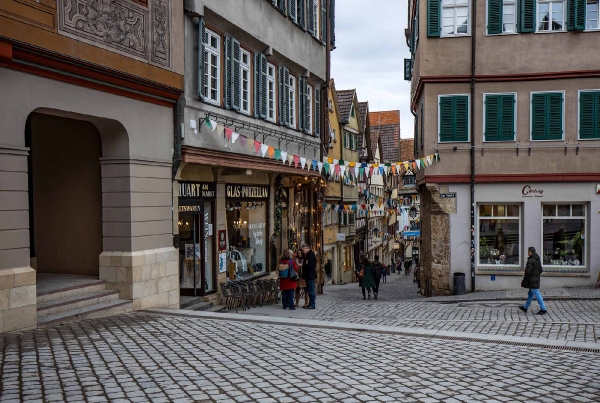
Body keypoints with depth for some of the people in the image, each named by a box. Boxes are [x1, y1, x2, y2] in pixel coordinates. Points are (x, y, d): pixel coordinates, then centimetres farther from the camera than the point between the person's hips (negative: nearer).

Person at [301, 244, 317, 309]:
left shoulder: (311, 254, -14)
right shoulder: (307, 255, 19)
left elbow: (310, 265, -22)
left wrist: (302, 265, -14)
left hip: (310, 275, -11)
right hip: (308, 276, 11)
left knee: (311, 290, -8)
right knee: (310, 290, 13)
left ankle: (312, 305, -5)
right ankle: (311, 304, 18)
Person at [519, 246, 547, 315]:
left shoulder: (530, 260, -19)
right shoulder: (538, 260, 10)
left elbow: (528, 271, -22)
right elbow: (541, 270, 16)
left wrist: (525, 279, -11)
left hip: (532, 281, -10)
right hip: (536, 279, 10)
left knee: (537, 295, -5)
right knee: (530, 294, 18)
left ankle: (543, 309, -3)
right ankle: (525, 308, 29)